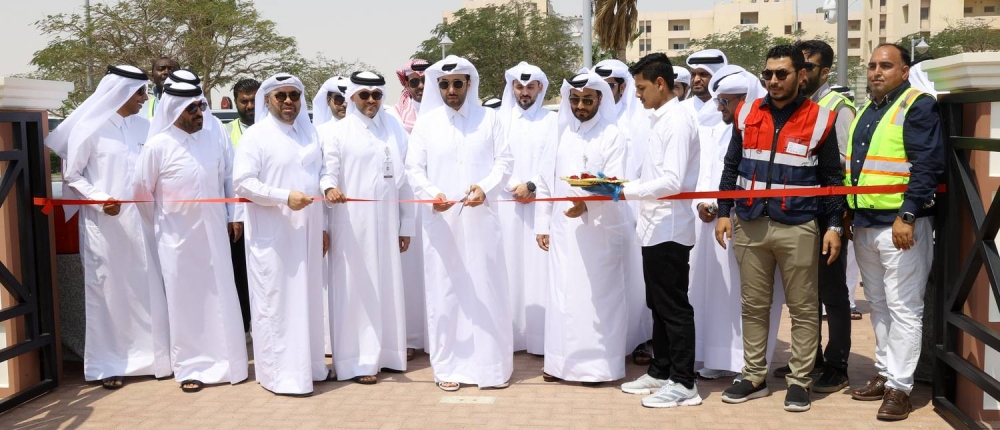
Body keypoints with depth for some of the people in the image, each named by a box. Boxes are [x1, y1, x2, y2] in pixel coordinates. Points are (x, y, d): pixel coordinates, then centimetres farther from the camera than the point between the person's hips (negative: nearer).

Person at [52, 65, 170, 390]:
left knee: (146, 289, 7)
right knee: (107, 290, 3)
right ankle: (108, 364, 12)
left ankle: (149, 354, 19)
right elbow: (71, 175, -2)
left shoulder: (143, 127, 6)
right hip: (104, 223, -4)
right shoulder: (90, 127, -4)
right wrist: (99, 199, -14)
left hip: (140, 221, 4)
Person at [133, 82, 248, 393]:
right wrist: (160, 224, 8)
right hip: (178, 238, -3)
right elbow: (142, 191, -1)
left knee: (219, 298, 7)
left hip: (214, 235, 3)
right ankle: (190, 368, 14)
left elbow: (228, 180, 13)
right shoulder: (158, 146, -8)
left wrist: (231, 217, 10)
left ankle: (223, 361, 19)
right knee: (185, 301, 4)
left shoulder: (213, 142, 4)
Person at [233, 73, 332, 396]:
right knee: (276, 302, -1)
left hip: (307, 232, 6)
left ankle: (309, 364, 22)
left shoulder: (309, 134, 13)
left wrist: (323, 226, 13)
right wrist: (285, 197, -22)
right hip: (272, 235, -6)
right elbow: (242, 183, -13)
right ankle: (280, 373, 6)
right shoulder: (256, 136, -5)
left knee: (308, 298, 11)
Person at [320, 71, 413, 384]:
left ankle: (386, 353, 20)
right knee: (356, 290, -2)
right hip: (351, 225, -4)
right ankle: (356, 361, 4)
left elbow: (404, 178, 11)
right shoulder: (338, 132, 2)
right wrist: (329, 188, -30)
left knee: (388, 288, 8)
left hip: (386, 224, 4)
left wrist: (406, 225, 8)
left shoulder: (395, 130, 12)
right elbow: (328, 171, -5)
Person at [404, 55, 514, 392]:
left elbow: (503, 161, 4)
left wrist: (486, 187, -15)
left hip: (480, 217, 0)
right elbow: (414, 168, 3)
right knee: (444, 291, 2)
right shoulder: (425, 122, 8)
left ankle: (492, 365, 10)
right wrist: (431, 194, -16)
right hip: (440, 219, 0)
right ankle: (447, 365, 11)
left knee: (486, 290, 1)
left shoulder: (488, 118, 9)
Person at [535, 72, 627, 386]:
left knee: (596, 295, -1)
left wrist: (587, 205, -29)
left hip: (598, 228, -4)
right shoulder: (560, 134, 12)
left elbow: (615, 185, -12)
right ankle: (563, 361, 15)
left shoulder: (612, 136, -2)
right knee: (562, 293, 6)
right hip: (562, 228, 4)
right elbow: (546, 181, 13)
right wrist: (542, 224, 9)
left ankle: (597, 363, 7)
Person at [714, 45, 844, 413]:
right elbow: (731, 167, 13)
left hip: (798, 228, -3)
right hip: (750, 225, 3)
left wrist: (834, 225, -3)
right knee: (754, 306, 10)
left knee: (803, 308, 6)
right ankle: (754, 377, 21)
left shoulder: (820, 119, -2)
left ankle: (799, 380, 17)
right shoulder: (747, 114, 7)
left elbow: (832, 177, 2)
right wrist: (724, 212, 7)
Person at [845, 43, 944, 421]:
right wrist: (848, 216, 16)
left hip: (900, 224, -8)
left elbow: (927, 167, -16)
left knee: (903, 308, -3)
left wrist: (907, 216, -22)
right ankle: (884, 374, 25)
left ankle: (899, 387, 2)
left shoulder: (918, 106, -8)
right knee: (879, 305, 15)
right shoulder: (865, 111, 16)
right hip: (864, 224, 8)